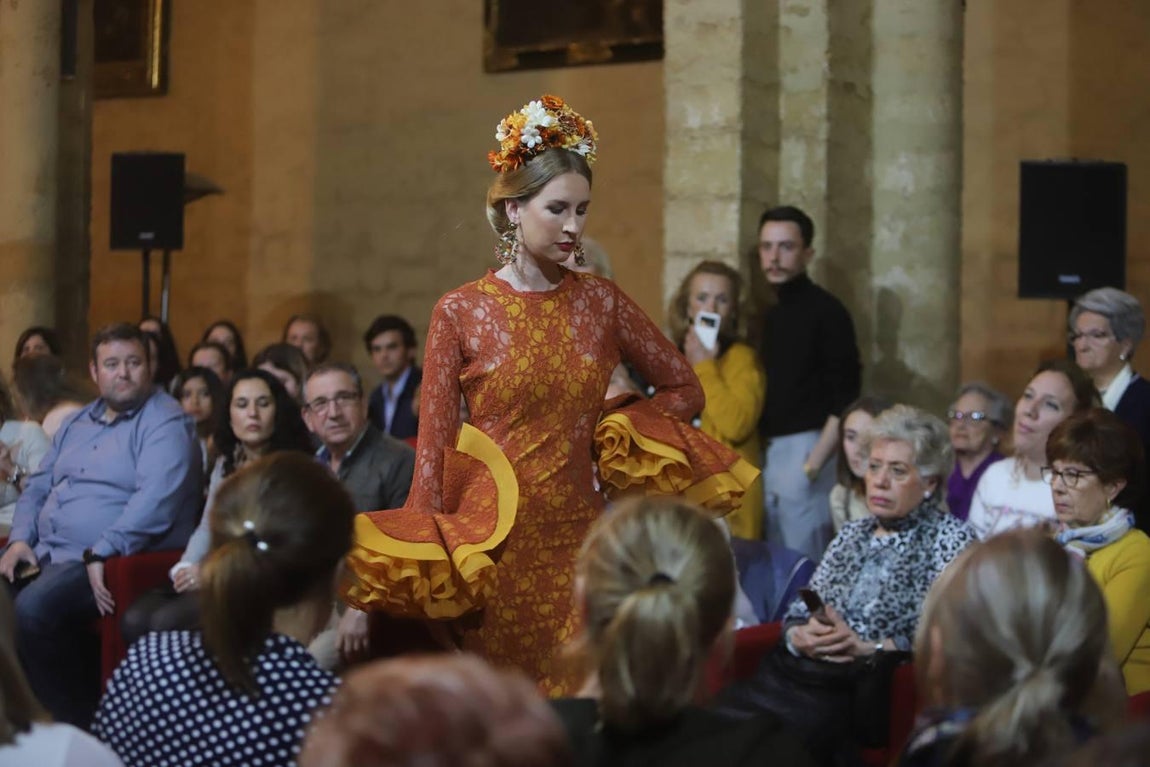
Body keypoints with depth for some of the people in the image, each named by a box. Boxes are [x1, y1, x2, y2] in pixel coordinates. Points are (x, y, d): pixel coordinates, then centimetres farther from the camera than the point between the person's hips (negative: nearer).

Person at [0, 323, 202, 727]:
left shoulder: (166, 423, -7)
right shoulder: (76, 423, 20)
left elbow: (155, 500, -21)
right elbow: (37, 487, 22)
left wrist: (100, 554, -26)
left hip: (113, 562, -8)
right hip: (45, 553, 8)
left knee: (34, 608, -30)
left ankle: (79, 720, -15)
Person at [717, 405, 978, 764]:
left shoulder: (951, 539, 5)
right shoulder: (853, 533, 24)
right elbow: (799, 611, 19)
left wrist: (866, 648, -16)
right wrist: (800, 636, -5)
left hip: (861, 690, -6)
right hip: (791, 670, 6)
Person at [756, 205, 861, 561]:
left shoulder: (826, 312, -7)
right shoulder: (770, 315, 14)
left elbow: (845, 400, -12)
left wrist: (814, 463, -17)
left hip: (804, 448, -7)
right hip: (767, 450, 7)